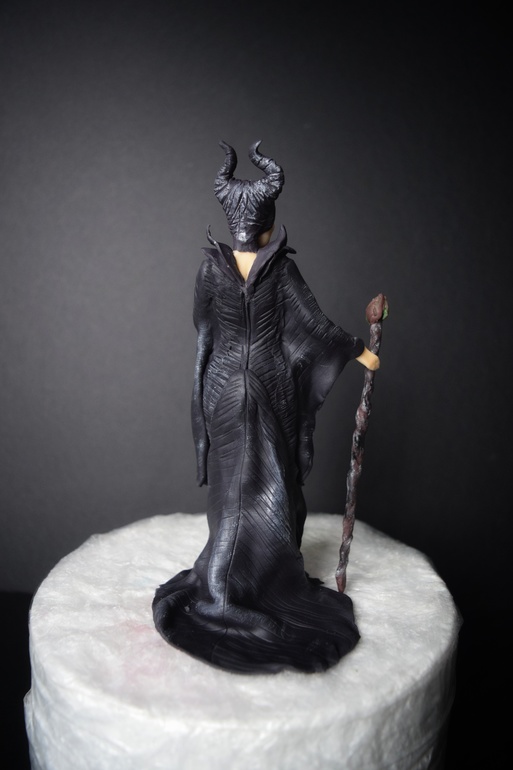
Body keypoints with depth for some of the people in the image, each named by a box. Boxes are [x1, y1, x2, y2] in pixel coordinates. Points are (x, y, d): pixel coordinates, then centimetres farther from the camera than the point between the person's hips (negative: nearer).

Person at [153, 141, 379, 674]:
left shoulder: (212, 267, -5)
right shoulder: (281, 269, -10)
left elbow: (203, 326, 5)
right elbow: (314, 325, -8)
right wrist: (359, 352, 4)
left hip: (224, 386, 2)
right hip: (272, 386, -2)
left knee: (232, 484, 13)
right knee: (274, 482, 12)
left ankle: (222, 584, 22)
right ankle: (270, 578, 24)